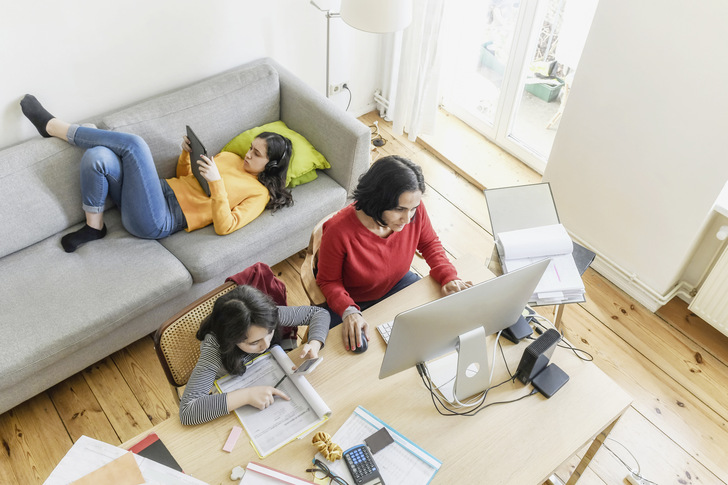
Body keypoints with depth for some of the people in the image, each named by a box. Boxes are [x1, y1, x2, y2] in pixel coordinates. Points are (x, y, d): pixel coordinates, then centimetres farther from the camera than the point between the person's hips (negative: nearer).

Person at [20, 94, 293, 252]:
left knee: (134, 143, -24)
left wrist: (216, 181, -20)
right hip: (162, 191, 8)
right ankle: (94, 226, -2)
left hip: (157, 222, -7)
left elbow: (224, 226, -14)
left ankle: (54, 127, -5)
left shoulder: (259, 192, 0)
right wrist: (187, 154, 6)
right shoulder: (230, 157, 22)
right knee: (98, 156, -19)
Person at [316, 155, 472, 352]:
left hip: (398, 283, 4)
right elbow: (329, 281, -17)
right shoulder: (338, 232, -35)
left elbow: (429, 243, 0)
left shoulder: (415, 210, -23)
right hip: (355, 301, -4)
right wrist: (348, 311, -36)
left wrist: (449, 277, -17)